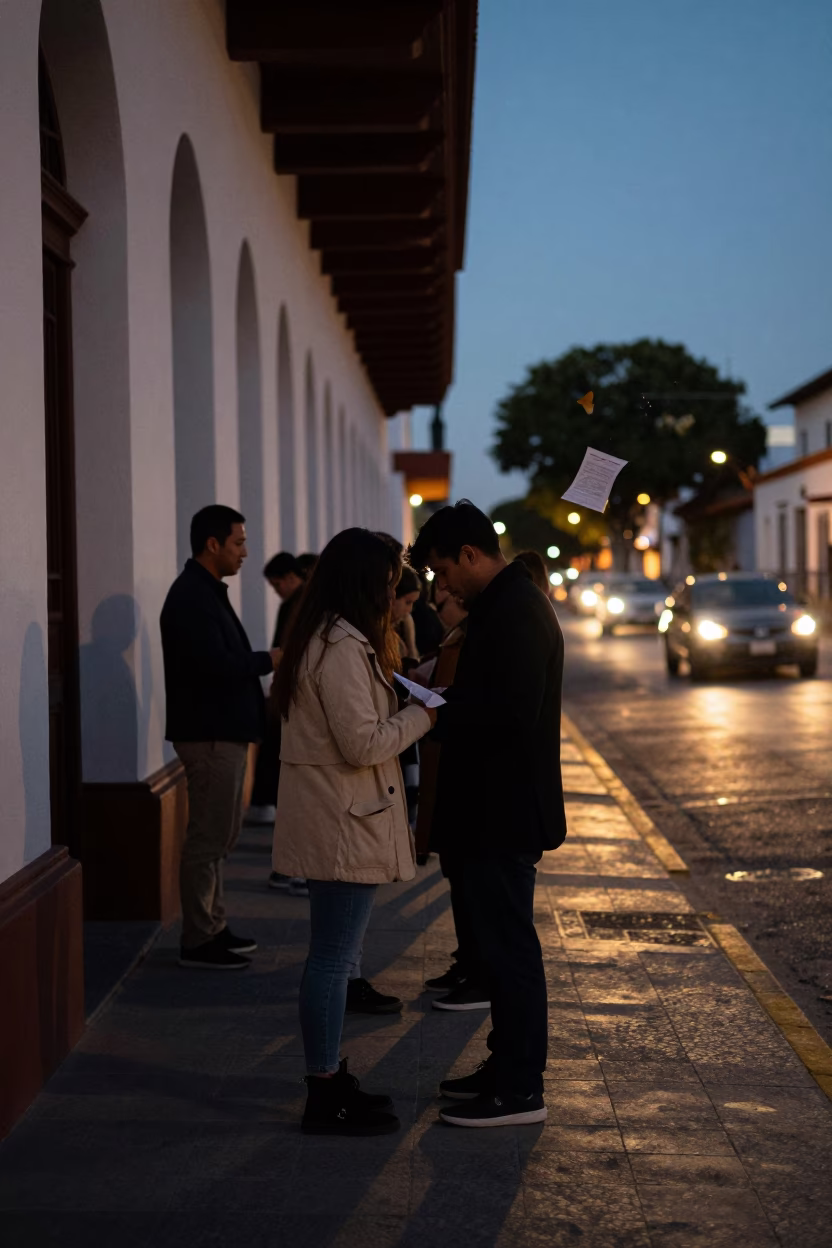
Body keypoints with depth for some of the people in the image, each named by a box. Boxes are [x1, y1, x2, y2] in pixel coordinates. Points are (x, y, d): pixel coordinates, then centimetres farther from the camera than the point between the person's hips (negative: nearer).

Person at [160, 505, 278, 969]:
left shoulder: (206, 592, 17)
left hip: (224, 731, 11)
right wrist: (269, 660, -12)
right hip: (210, 734, -11)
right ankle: (198, 940, 0)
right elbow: (216, 666, -25)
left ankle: (214, 927, 23)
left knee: (220, 835, 15)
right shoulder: (192, 596, -16)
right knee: (209, 838, -5)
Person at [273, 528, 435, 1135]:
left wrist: (410, 700, 9)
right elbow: (364, 743, -22)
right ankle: (325, 1097, 4)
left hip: (339, 822, 11)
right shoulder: (343, 647, -20)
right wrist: (423, 714, -11)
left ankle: (331, 1078, 27)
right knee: (334, 958, -3)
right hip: (343, 827, -11)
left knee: (336, 955, 17)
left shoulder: (334, 640, 14)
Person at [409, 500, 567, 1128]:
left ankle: (520, 1089, 4)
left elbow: (513, 714, -26)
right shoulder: (508, 604, 15)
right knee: (503, 943, 17)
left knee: (509, 947, -3)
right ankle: (507, 1067, 27)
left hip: (504, 815, -11)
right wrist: (443, 705, 6)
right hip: (498, 810, 11)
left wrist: (438, 718, -16)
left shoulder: (515, 612, -18)